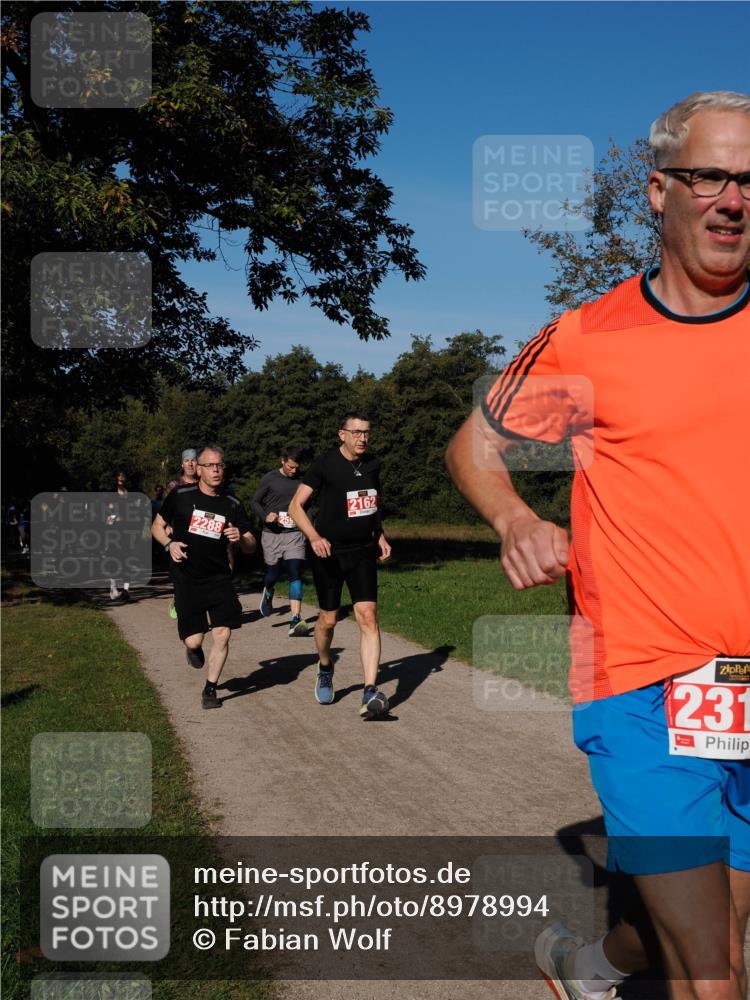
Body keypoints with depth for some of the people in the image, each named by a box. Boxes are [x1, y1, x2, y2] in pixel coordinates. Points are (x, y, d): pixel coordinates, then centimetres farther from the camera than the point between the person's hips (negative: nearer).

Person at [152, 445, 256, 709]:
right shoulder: (181, 496, -3)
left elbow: (251, 547, 7)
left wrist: (240, 538, -16)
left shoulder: (232, 505, 3)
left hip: (219, 578, 2)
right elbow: (157, 526, 9)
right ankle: (193, 647, 34)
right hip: (187, 580, -2)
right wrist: (170, 544, -11)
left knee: (223, 634, -8)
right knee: (194, 640, -6)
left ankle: (210, 689, 13)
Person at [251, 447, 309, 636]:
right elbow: (255, 502, 5)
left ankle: (295, 620, -16)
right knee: (273, 574, 6)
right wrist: (265, 516, -14)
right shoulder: (270, 479, -1)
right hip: (272, 534, -1)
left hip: (295, 535, 1)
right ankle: (268, 592, 45)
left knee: (295, 574, -12)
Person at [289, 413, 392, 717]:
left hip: (363, 552, 3)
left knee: (368, 616, -12)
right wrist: (314, 537, -27)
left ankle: (371, 692, -16)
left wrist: (380, 534, 14)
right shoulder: (325, 464, -10)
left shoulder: (373, 464, 6)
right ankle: (325, 669, 39)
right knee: (328, 619, 8)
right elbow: (295, 506, -12)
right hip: (329, 553, -3)